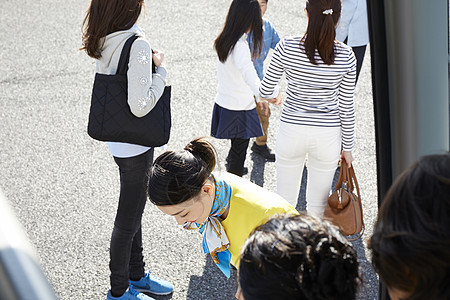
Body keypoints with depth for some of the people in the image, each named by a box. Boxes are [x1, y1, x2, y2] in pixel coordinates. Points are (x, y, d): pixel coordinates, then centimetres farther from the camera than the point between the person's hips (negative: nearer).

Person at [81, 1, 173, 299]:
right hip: (134, 144, -9)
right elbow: (140, 105, -27)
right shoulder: (137, 44, -26)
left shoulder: (103, 39, 0)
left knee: (134, 210, 24)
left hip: (118, 139, 9)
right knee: (128, 219, 7)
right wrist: (161, 70, -15)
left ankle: (136, 275, 42)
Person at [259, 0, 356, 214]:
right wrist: (347, 147, 8)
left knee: (284, 201, 16)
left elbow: (265, 91, -5)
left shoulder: (286, 48, -14)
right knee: (317, 205, 16)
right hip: (327, 135, 1)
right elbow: (346, 107, -3)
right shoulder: (345, 56, -10)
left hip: (292, 131, 0)